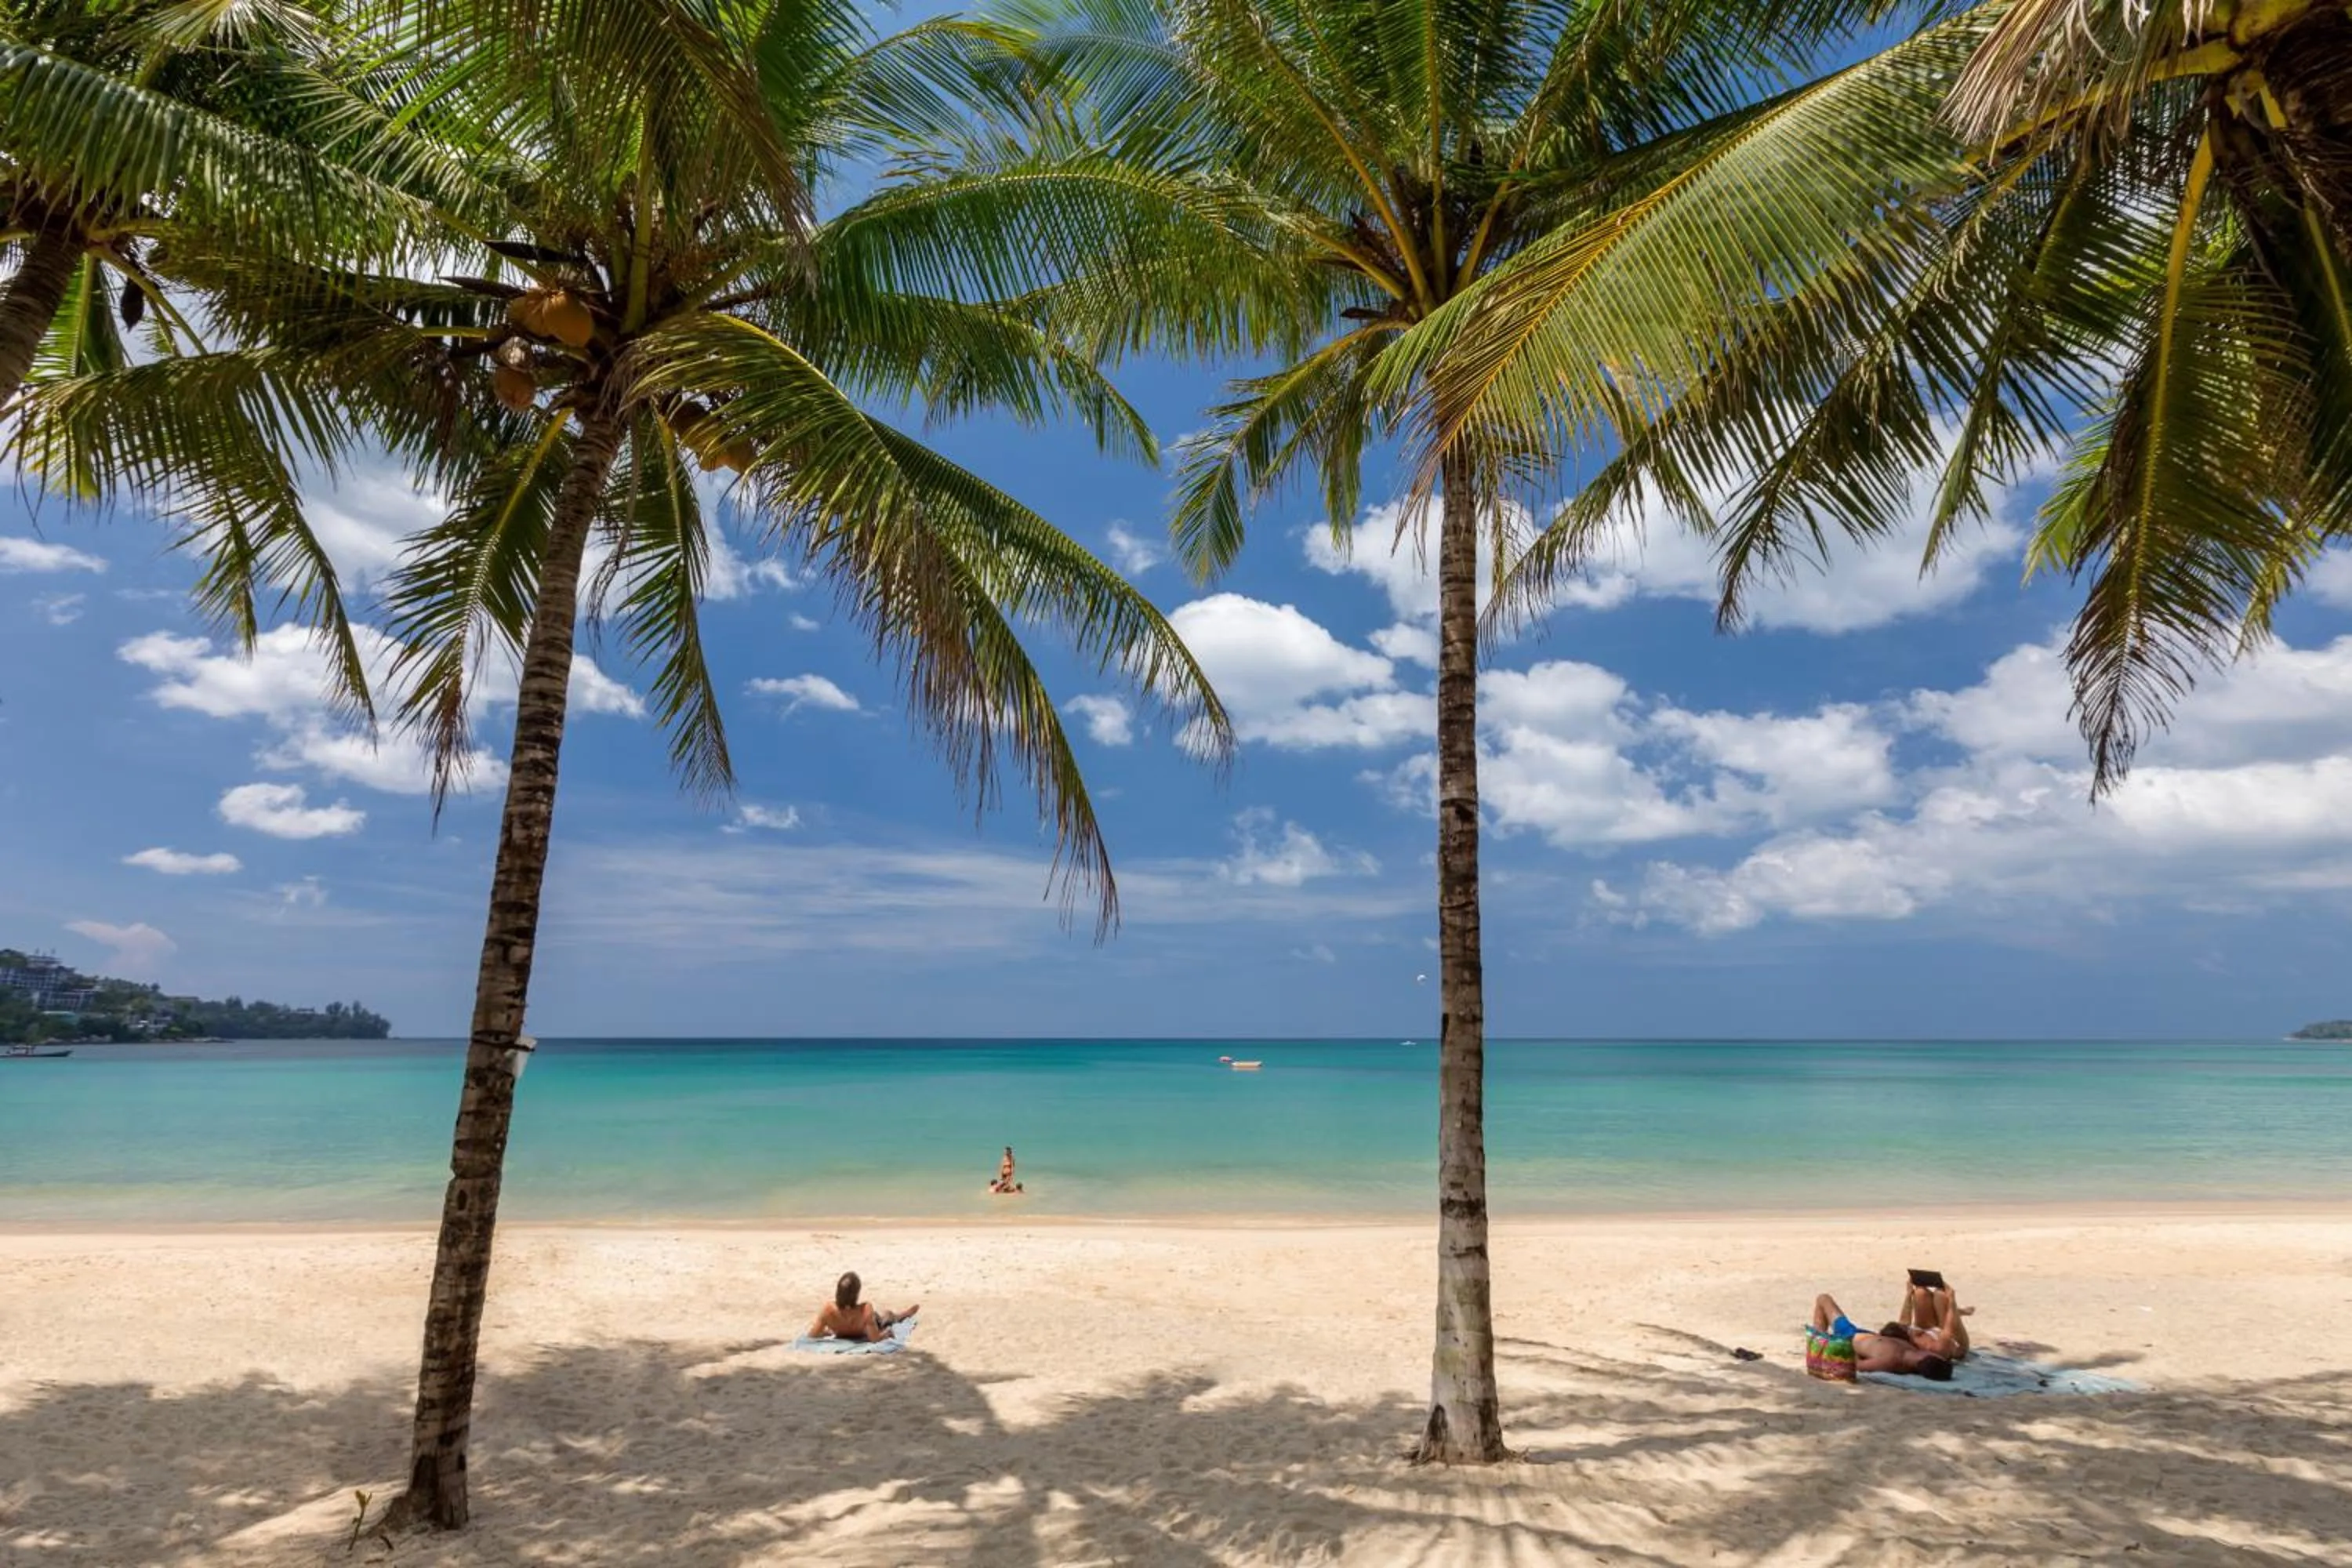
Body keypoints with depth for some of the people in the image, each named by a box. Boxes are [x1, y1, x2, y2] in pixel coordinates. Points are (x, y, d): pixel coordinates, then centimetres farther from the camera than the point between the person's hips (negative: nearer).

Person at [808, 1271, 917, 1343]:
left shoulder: (828, 1309, -40)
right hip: (863, 1335, -2)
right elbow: (875, 1338, -37)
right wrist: (887, 1331, -16)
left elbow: (812, 1335, -27)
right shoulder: (866, 1309, -44)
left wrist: (828, 1331, -7)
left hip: (840, 1335, 2)